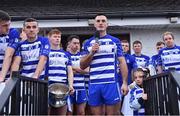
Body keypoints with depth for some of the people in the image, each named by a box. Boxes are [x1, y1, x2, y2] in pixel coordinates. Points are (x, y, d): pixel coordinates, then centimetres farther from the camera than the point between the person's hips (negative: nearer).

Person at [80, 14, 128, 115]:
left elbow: (122, 62, 4)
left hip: (111, 83, -2)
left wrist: (125, 82, -4)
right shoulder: (88, 43, 13)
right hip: (94, 84, 2)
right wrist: (92, 52, -6)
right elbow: (82, 66, 10)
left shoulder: (115, 41, 8)